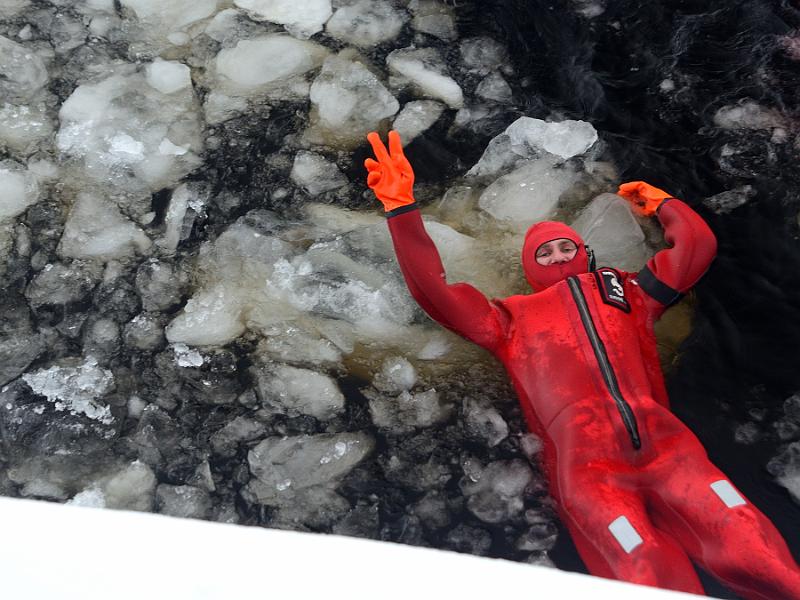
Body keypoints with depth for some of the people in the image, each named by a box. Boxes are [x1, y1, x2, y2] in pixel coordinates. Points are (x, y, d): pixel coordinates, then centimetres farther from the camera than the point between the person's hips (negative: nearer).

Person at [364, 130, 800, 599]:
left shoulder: (628, 292, 30)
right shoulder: (513, 318, 26)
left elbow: (698, 245, 35)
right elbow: (434, 290, 21)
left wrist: (662, 204, 46)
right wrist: (403, 209, 18)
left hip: (663, 442, 2)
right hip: (585, 462, -2)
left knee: (751, 551, -22)